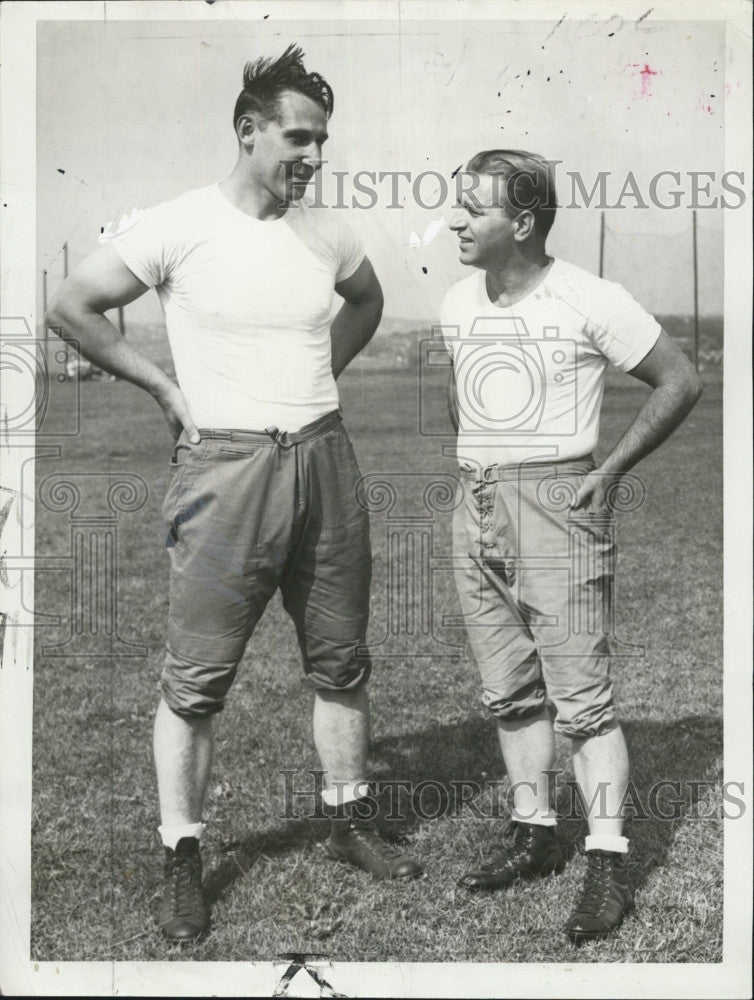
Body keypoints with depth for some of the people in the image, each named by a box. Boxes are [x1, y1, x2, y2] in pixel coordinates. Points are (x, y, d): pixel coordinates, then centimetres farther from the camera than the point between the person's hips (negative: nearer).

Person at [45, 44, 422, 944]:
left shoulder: (326, 233, 7)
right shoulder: (180, 226, -9)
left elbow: (366, 301, 28)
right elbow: (72, 307, -5)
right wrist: (164, 387, -4)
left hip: (323, 460, 5)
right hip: (226, 466, -5)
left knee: (339, 660, 13)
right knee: (197, 675, -1)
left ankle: (346, 822, 29)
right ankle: (182, 861, 11)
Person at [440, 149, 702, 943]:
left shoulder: (588, 302, -10)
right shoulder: (457, 304, 8)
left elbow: (681, 382, -5)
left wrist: (609, 473, -8)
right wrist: (478, 466, 15)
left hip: (557, 504, -6)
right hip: (476, 508, 7)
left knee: (581, 697, -6)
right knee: (509, 692, 12)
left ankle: (607, 865, 0)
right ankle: (535, 835, 24)